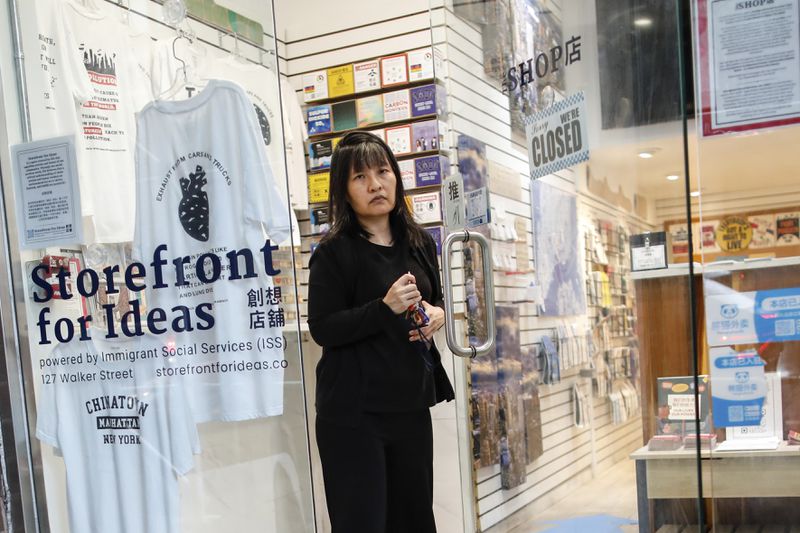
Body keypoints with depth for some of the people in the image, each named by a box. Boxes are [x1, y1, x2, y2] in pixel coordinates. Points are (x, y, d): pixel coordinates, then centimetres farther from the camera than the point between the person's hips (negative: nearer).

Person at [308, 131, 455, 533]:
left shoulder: (420, 244, 8)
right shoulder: (333, 253, -9)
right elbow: (322, 329, -13)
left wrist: (437, 315, -1)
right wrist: (385, 307, -23)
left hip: (411, 404, 6)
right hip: (353, 412, -5)